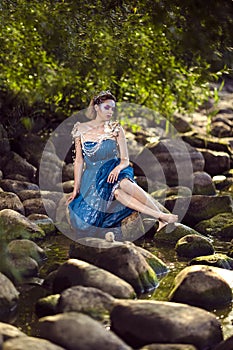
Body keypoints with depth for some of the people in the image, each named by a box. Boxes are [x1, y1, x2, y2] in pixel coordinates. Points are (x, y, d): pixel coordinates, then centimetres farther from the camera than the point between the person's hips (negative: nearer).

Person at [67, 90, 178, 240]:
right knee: (115, 190, -35)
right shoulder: (81, 129, 4)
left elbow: (125, 160, 2)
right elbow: (79, 161, 6)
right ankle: (160, 216, -40)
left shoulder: (116, 129, 4)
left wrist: (117, 168, -22)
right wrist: (76, 189, 1)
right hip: (92, 176, 0)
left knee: (123, 182, -38)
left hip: (112, 171, 0)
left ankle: (162, 216, -38)